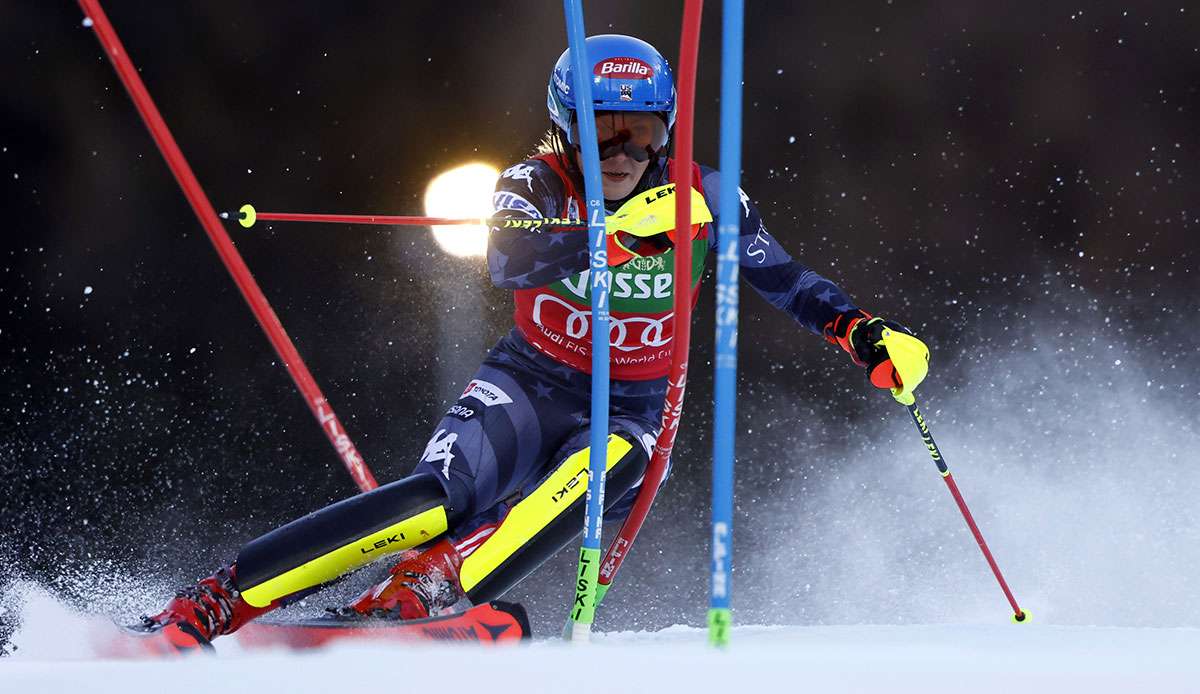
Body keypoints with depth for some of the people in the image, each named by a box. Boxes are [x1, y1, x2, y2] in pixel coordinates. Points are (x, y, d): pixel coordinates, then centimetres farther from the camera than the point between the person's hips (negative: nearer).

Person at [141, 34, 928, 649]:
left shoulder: (702, 198, -7)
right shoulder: (537, 188, -13)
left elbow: (787, 279, 4)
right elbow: (509, 261, -35)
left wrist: (862, 332, -13)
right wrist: (620, 236, -51)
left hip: (625, 414, 2)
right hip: (526, 387, -2)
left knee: (605, 468, -35)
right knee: (439, 500, -28)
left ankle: (425, 594, -49)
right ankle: (211, 604, -31)